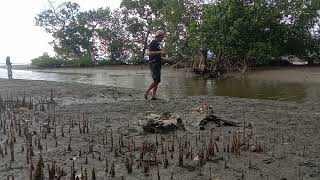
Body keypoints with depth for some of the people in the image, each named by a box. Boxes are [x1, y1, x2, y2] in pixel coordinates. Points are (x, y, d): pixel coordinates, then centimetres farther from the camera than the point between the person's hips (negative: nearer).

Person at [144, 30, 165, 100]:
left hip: (157, 64, 10)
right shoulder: (153, 43, -7)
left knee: (157, 81, 5)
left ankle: (153, 96, 6)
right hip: (153, 63, -10)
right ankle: (147, 91, -4)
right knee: (157, 80, -15)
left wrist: (161, 54, 15)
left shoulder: (157, 44, 22)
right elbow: (150, 53, -20)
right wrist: (159, 52, -21)